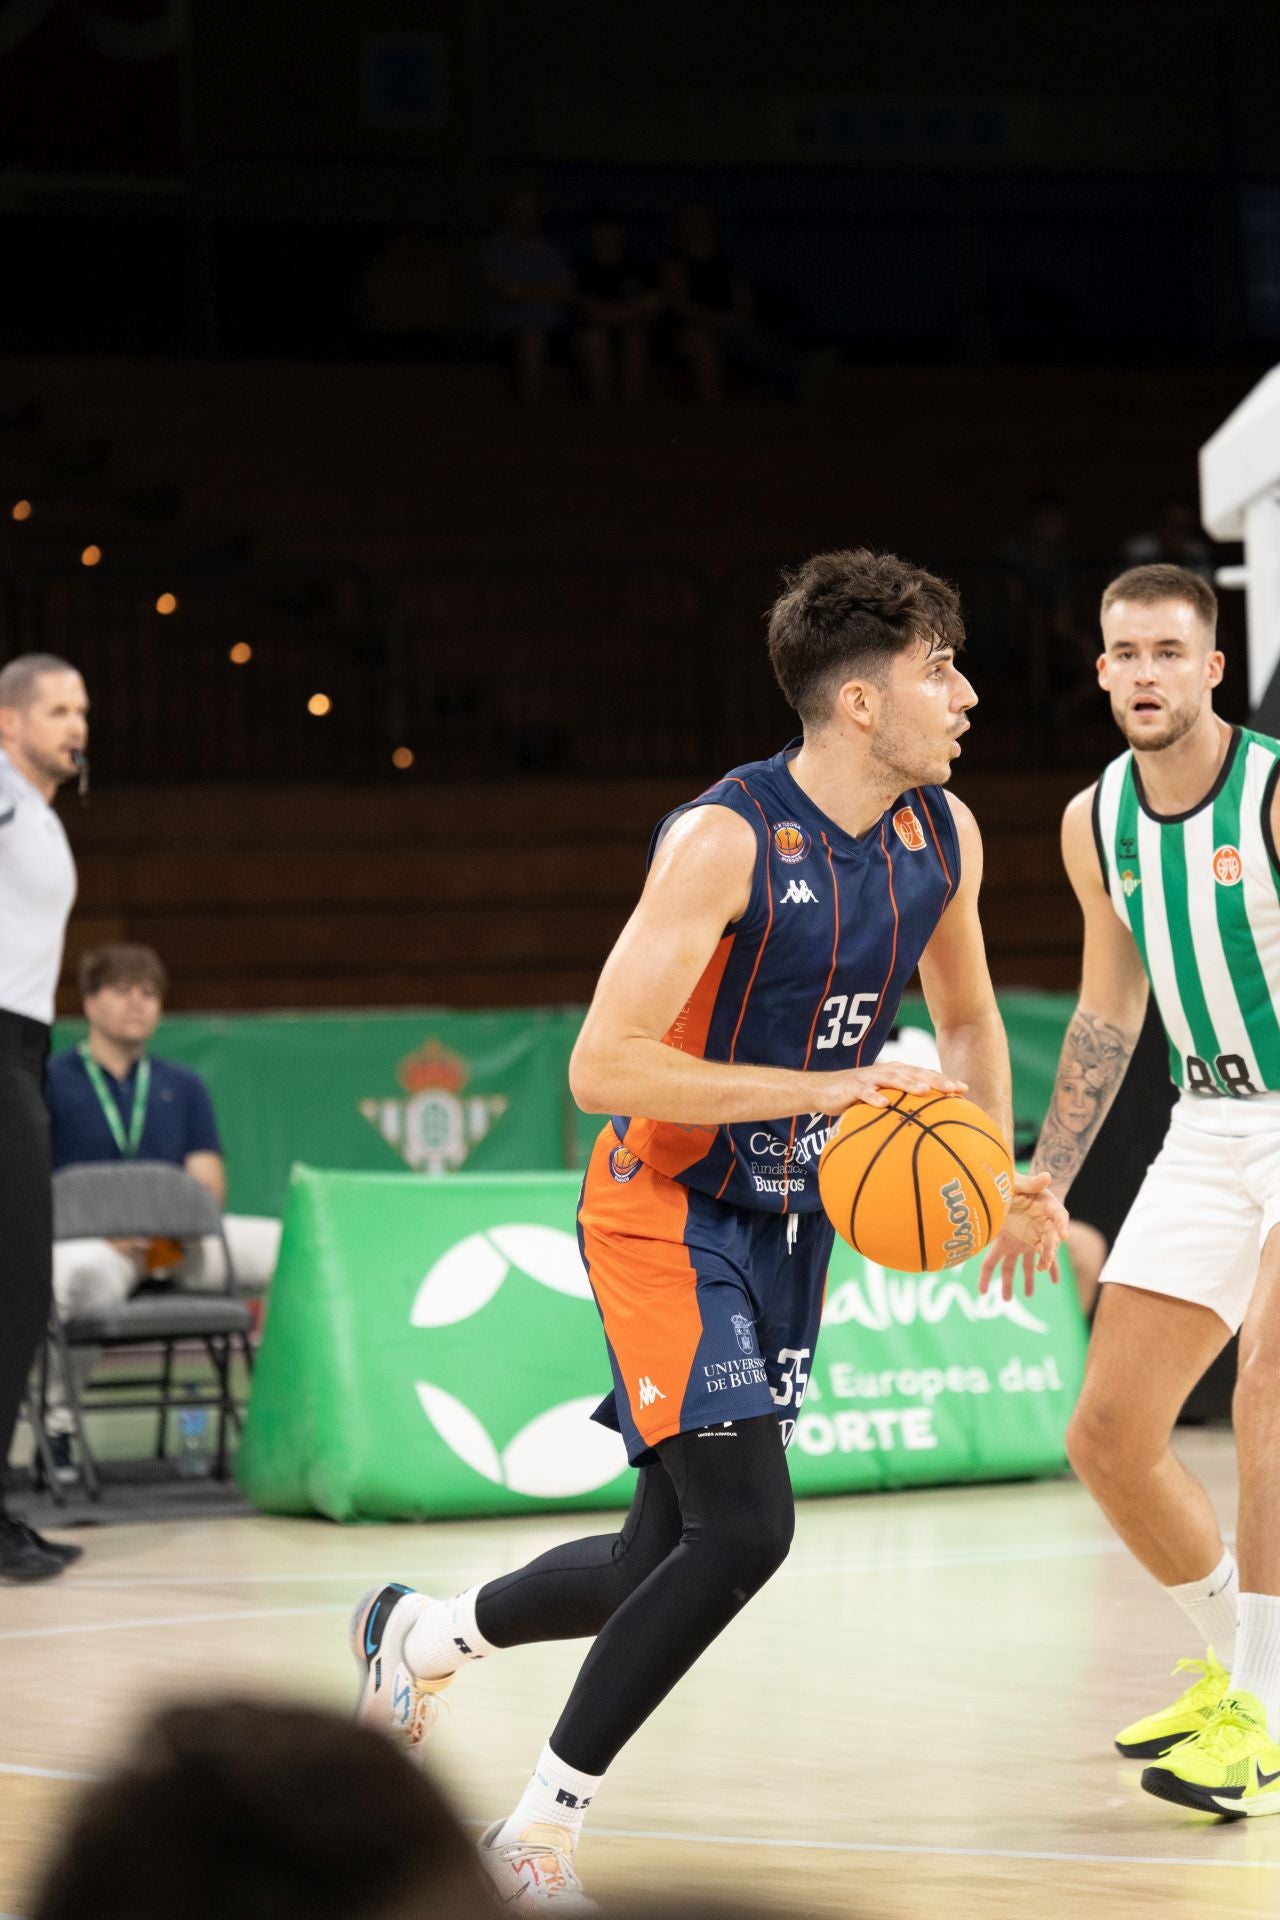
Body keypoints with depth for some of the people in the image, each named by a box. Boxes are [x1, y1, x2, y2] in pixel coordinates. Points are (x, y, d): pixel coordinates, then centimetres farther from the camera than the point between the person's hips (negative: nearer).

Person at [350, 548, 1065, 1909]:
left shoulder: (944, 836, 0)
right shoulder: (724, 840, -22)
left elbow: (967, 1019, 19)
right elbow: (601, 1068, -25)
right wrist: (820, 1087, -28)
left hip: (788, 1226, 7)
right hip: (664, 1214, -7)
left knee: (661, 1569, 9)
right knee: (743, 1529, -20)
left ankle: (414, 1635, 36)